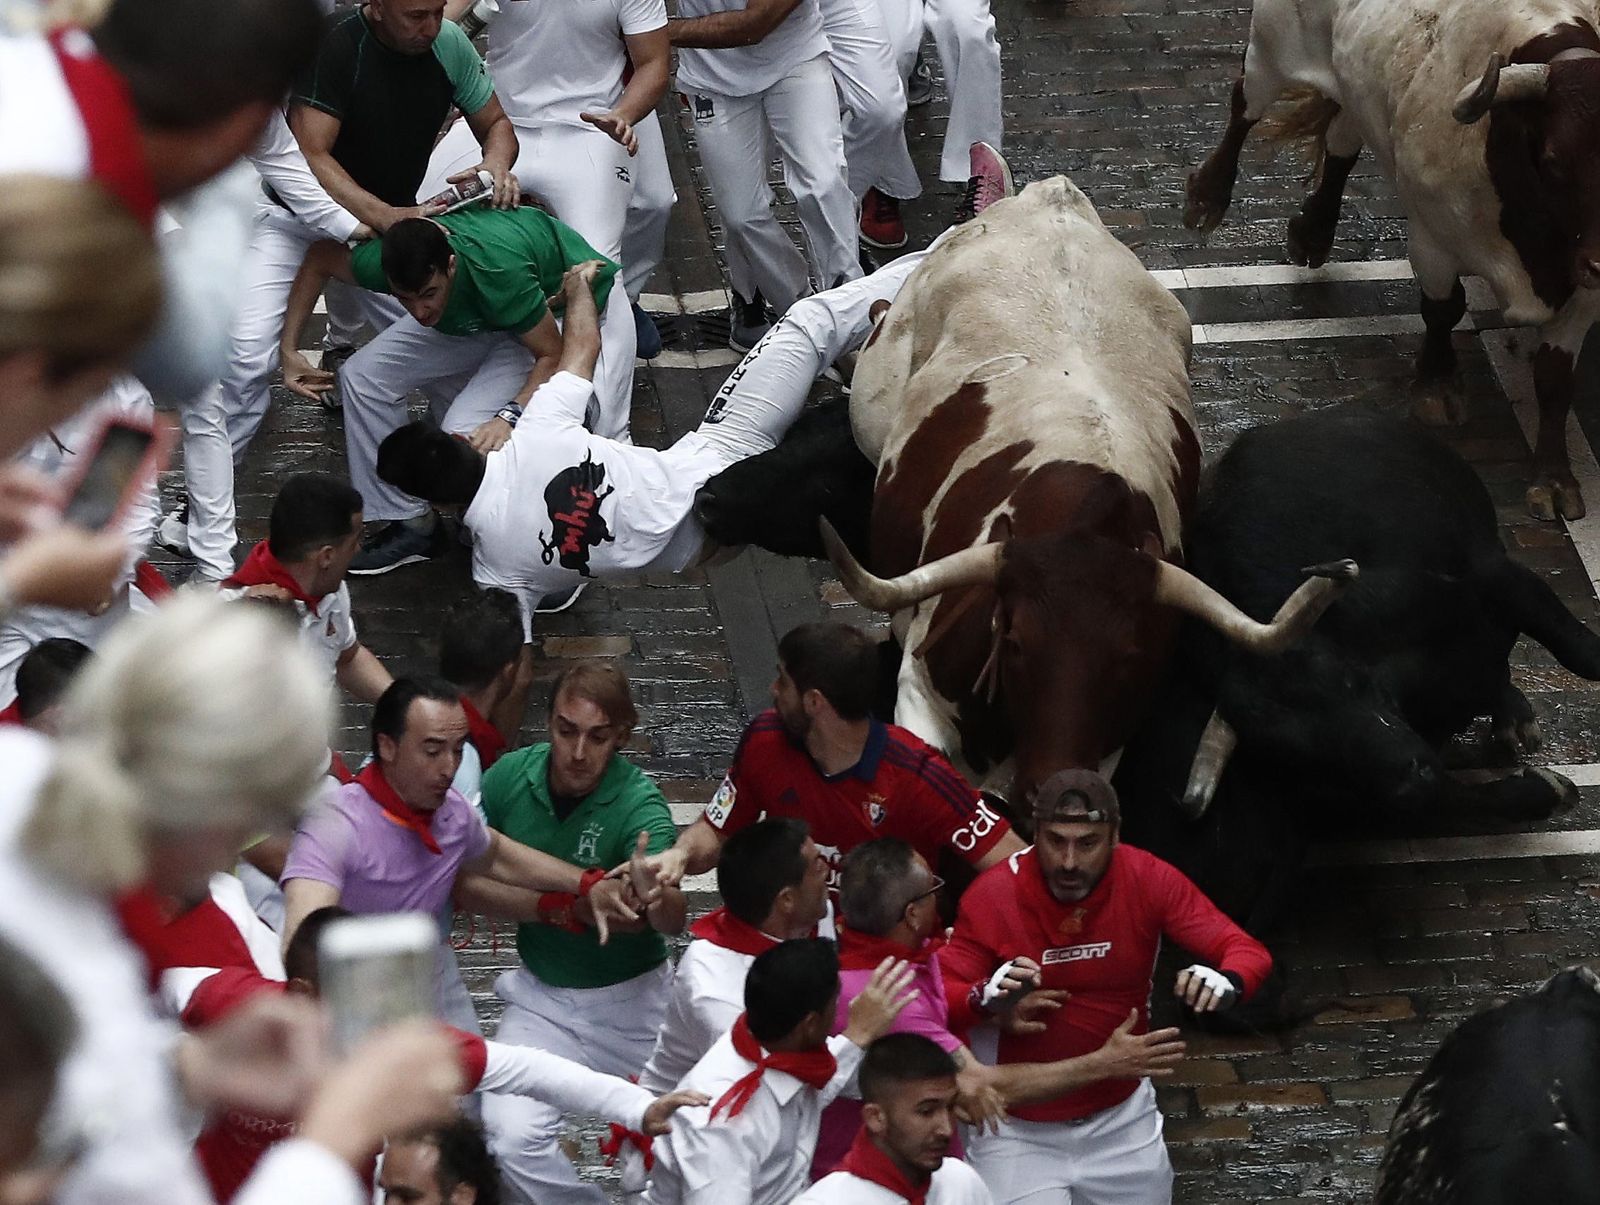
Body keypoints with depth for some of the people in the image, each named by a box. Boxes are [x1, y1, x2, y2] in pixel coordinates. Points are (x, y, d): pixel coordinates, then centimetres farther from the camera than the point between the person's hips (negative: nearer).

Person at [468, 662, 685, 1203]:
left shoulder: (638, 803, -20)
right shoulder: (511, 776, -11)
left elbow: (674, 919, -33)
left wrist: (656, 898, -57)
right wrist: (545, 908, -20)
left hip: (629, 997, -2)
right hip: (542, 995, 2)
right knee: (512, 1138, -20)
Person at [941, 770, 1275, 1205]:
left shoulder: (1147, 880, -12)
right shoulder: (992, 896, -17)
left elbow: (1249, 952, -16)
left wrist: (1227, 983, -40)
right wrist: (984, 997, -39)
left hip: (1121, 1117, 3)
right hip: (1020, 1130, -2)